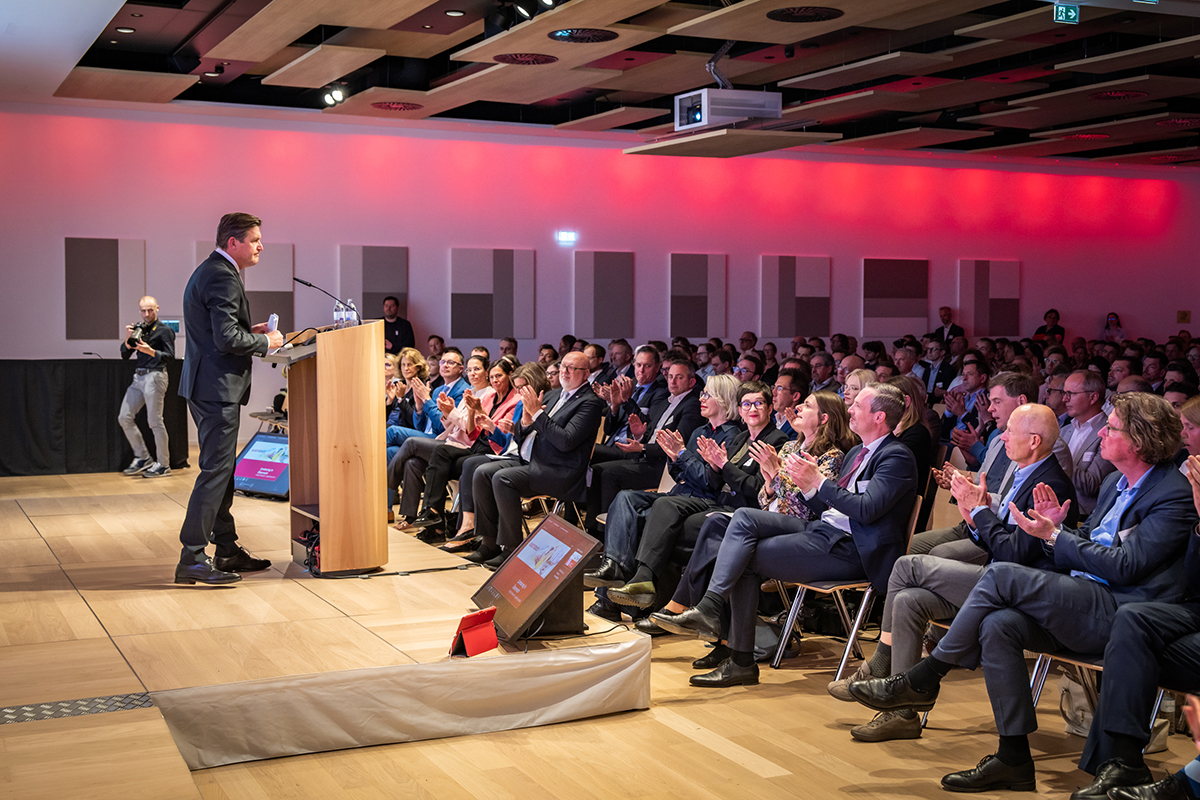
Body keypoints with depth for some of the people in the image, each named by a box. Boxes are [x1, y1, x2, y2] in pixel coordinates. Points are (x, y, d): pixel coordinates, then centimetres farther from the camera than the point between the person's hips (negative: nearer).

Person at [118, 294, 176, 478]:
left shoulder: (164, 331, -1)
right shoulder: (139, 329, 17)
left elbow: (170, 355, -12)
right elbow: (124, 354, 15)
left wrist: (150, 351, -26)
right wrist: (129, 338, -3)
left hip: (155, 376, -7)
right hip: (139, 377, 7)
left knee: (155, 421, -7)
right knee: (124, 418, 4)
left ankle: (163, 465, 0)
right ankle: (143, 458, 14)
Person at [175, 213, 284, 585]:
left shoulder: (209, 271, 18)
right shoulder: (223, 278, -16)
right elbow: (227, 339, -24)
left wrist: (251, 331, 13)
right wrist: (265, 341, -9)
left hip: (209, 385, 11)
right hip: (218, 387, -11)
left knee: (222, 469, 16)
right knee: (215, 470, -9)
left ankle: (227, 550, 24)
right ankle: (191, 559, -7)